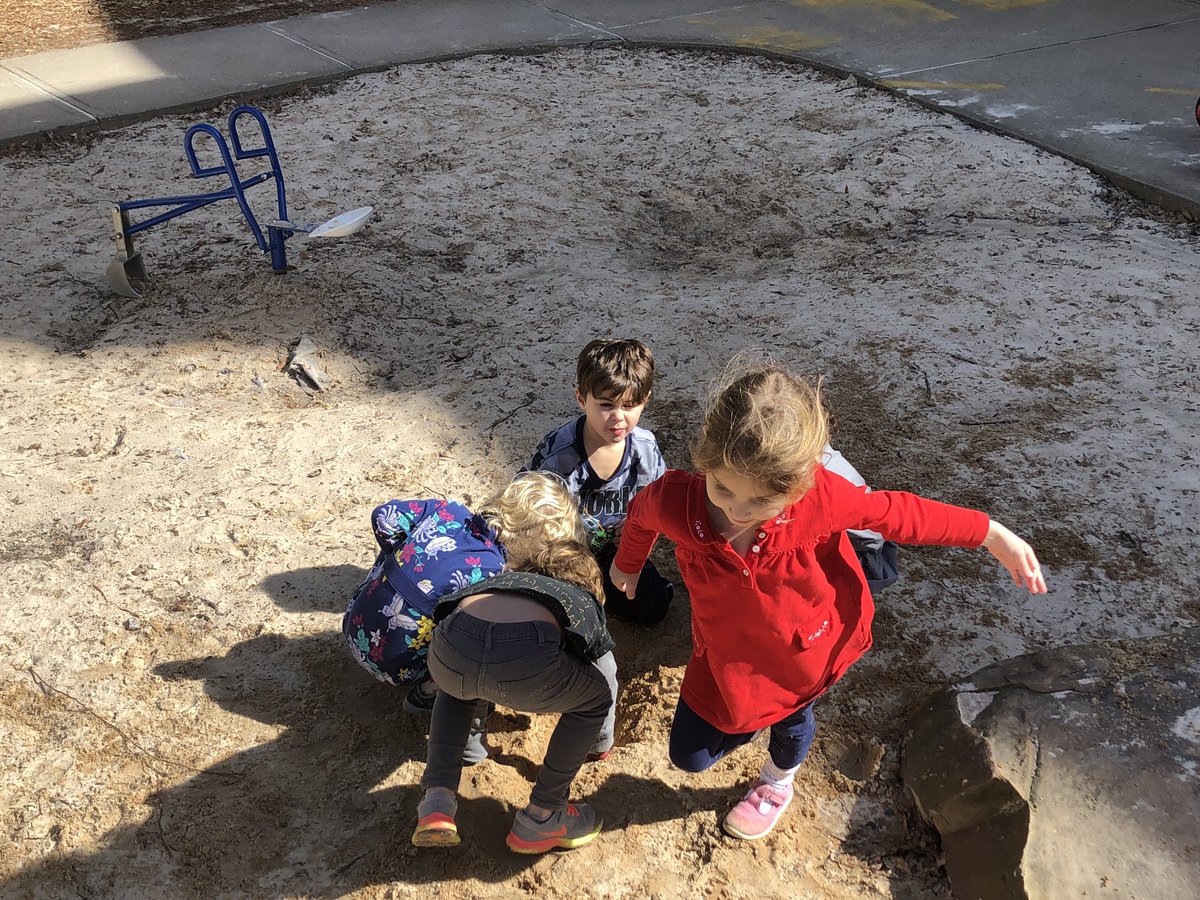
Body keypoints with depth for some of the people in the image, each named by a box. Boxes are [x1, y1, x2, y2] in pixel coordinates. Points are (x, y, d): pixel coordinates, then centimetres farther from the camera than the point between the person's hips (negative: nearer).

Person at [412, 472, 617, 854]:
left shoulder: (500, 581, 44)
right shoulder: (582, 593, 38)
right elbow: (607, 682, 51)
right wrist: (602, 743, 71)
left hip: (452, 645, 4)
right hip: (527, 656, -4)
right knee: (597, 693, 30)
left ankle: (438, 799, 27)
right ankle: (540, 818, 32)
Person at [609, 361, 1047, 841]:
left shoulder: (820, 496, -35)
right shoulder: (674, 500, -33)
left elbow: (895, 513, -17)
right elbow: (641, 514, -7)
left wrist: (994, 535, -8)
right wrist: (627, 564, 15)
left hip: (808, 645, 0)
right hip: (729, 655, 1)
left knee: (791, 714, 28)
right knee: (689, 755, 12)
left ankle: (777, 782, 66)